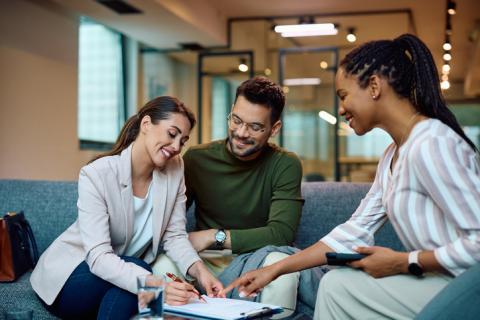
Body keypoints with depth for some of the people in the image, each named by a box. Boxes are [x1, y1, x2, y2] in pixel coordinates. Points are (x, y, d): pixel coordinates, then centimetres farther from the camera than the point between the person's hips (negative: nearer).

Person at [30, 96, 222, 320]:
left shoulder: (175, 168, -6)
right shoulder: (96, 175, -23)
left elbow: (174, 235, -4)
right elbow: (98, 257, -31)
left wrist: (199, 269, -25)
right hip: (68, 278, -4)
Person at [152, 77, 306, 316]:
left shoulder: (285, 165, -5)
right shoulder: (196, 158, -1)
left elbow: (282, 232, -14)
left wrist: (214, 236, -18)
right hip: (204, 259, 1)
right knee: (164, 265, -30)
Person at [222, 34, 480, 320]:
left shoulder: (430, 146, -21)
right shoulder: (393, 156, 11)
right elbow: (355, 231, 9)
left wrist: (403, 263, -15)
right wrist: (275, 269, 7)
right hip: (437, 281, 8)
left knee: (338, 286, -7)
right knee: (335, 282, 5)